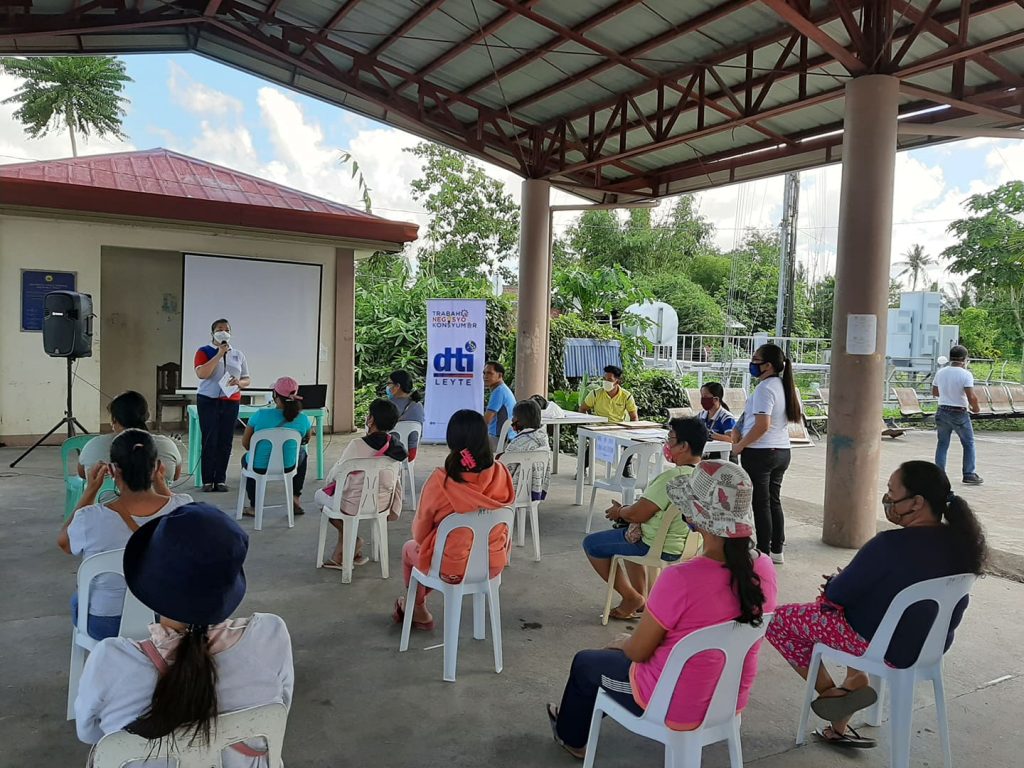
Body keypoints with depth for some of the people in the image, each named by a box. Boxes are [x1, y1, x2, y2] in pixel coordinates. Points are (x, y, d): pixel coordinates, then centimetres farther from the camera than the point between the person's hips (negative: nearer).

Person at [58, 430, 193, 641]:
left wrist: (90, 490, -3)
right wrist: (160, 484, 6)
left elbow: (63, 541, -1)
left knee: (78, 599, 34)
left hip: (106, 625, -2)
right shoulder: (184, 507, -22)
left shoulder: (91, 518, -27)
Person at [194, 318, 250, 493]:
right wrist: (219, 354, -16)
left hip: (231, 402, 3)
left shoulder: (238, 354, 12)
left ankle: (221, 479, 10)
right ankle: (207, 480, 3)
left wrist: (239, 383, -10)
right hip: (208, 401, -3)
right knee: (209, 441, -3)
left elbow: (247, 380, 14)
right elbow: (201, 374, -15)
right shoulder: (204, 351, 2)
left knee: (225, 442, 2)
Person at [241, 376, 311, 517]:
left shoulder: (260, 415, -18)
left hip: (258, 467, 0)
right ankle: (296, 497, 32)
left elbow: (245, 443, -5)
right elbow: (305, 441, 8)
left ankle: (254, 507, 42)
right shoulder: (303, 419, -13)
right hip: (287, 467, 1)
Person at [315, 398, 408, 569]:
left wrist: (326, 482, 12)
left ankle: (353, 541, 18)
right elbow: (397, 482, 2)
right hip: (382, 505, 5)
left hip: (354, 506, -5)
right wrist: (395, 509, 14)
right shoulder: (396, 447, -7)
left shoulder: (357, 446, -24)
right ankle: (339, 554, 29)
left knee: (320, 495, 24)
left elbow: (336, 473, -10)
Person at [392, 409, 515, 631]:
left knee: (410, 548, 29)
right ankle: (413, 605, 44)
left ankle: (419, 611, 46)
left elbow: (420, 532, -10)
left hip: (451, 568, -4)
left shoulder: (441, 481, -25)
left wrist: (419, 539, 13)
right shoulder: (501, 475, -14)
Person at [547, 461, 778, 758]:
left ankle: (571, 736, 50)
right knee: (625, 650, 31)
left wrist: (624, 642, 6)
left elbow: (638, 651, -18)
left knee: (585, 662, 22)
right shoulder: (765, 568, -13)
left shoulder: (680, 579, -33)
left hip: (676, 708, -6)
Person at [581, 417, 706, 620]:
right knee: (630, 534, 35)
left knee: (591, 543, 6)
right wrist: (629, 509, 0)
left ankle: (631, 597, 13)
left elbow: (637, 514, -24)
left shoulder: (673, 477, -29)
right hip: (685, 542, 9)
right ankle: (640, 600, 32)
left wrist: (619, 511, -2)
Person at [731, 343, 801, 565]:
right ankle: (777, 551, 23)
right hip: (782, 451, 9)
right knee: (774, 501, 16)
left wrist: (740, 445, -12)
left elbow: (762, 425, -23)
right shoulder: (785, 386, 9)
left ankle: (764, 553, 8)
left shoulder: (764, 388, -17)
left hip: (760, 453, -9)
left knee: (760, 504, 1)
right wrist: (741, 429, 13)